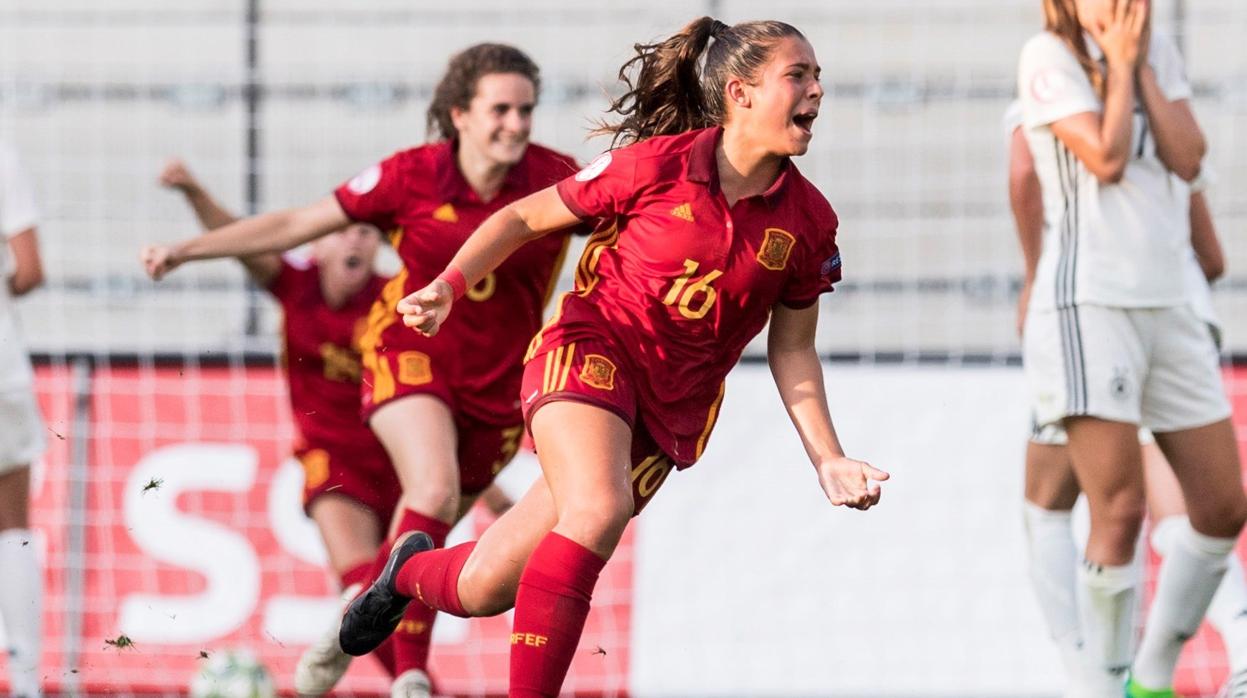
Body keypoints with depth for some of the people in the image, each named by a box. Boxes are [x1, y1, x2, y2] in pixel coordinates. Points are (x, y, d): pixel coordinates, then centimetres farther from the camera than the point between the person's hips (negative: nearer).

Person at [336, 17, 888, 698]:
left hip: (671, 409, 4)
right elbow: (524, 218, 0)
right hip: (592, 350, -3)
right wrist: (448, 287, -13)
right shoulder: (657, 166, -11)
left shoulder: (809, 220, -2)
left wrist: (829, 459, 1)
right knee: (600, 509, -35)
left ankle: (416, 570, 35)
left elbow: (792, 348, 10)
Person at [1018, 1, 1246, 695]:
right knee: (1121, 513, -13)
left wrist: (1140, 64, -2)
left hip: (1167, 302, 7)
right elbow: (1107, 157, -15)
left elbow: (1188, 159, -1)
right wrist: (1119, 62, -7)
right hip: (1088, 305, -7)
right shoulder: (1049, 57, -5)